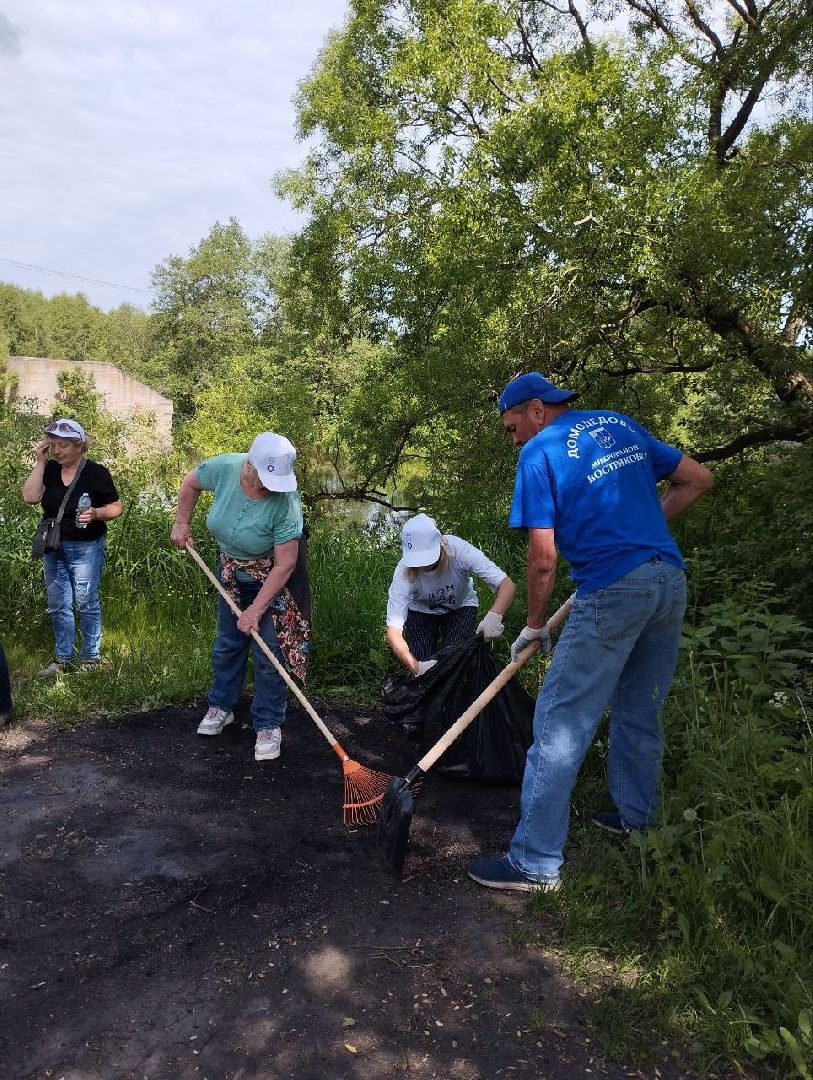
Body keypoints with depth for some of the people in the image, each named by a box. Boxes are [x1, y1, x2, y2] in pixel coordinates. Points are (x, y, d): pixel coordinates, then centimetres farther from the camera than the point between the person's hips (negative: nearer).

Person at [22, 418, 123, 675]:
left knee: (86, 604, 2)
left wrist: (96, 513, -25)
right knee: (58, 605, 11)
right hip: (53, 547, 5)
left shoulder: (96, 472, -10)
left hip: (86, 548, -5)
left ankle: (90, 658, 16)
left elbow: (116, 507, -6)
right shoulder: (49, 469, 1)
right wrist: (40, 462, -11)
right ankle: (64, 657, 24)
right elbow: (30, 497, -11)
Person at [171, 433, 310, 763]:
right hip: (231, 571, 5)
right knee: (227, 644, 16)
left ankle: (269, 725, 12)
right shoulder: (225, 468, -23)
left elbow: (285, 565, -31)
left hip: (270, 577, -5)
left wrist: (256, 610, -28)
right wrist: (181, 523, 0)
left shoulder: (286, 502, -35)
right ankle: (221, 707, 35)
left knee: (267, 653, -3)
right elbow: (191, 482, 1)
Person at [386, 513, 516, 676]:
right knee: (423, 667, -15)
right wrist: (416, 666, -54)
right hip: (422, 610, 0)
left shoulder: (459, 550, -37)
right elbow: (393, 632, -38)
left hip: (460, 606, 0)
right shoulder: (404, 572, -36)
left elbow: (507, 585, -39)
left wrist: (494, 615, -59)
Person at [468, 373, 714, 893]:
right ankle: (636, 817, 37)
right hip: (671, 581, 8)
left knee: (561, 725, -2)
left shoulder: (540, 452, -4)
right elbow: (698, 478, 20)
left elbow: (544, 559, -9)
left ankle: (536, 861, 3)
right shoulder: (622, 425, 16)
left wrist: (535, 625, 4)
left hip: (613, 592, -8)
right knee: (640, 711, 22)